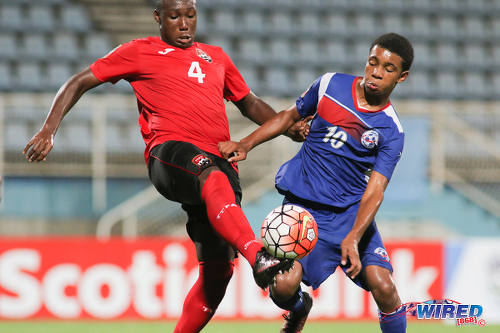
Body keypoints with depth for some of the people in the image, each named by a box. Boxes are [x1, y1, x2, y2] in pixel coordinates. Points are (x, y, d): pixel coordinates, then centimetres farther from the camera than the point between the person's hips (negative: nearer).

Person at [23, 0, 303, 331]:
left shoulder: (216, 58, 28)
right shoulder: (140, 52, 15)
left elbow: (250, 103, 39)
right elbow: (79, 83, 17)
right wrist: (49, 131, 4)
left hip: (220, 163, 6)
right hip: (170, 154, -6)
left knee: (218, 268, -3)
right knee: (214, 179, -41)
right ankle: (259, 258, -63)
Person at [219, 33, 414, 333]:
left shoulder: (391, 131, -7)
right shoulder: (330, 85, 0)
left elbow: (374, 190, -15)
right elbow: (290, 116, 17)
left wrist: (353, 238, -30)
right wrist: (245, 145, 8)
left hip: (352, 212, -1)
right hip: (302, 206, 1)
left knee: (383, 286, -20)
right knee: (283, 285, -20)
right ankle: (300, 309, 17)